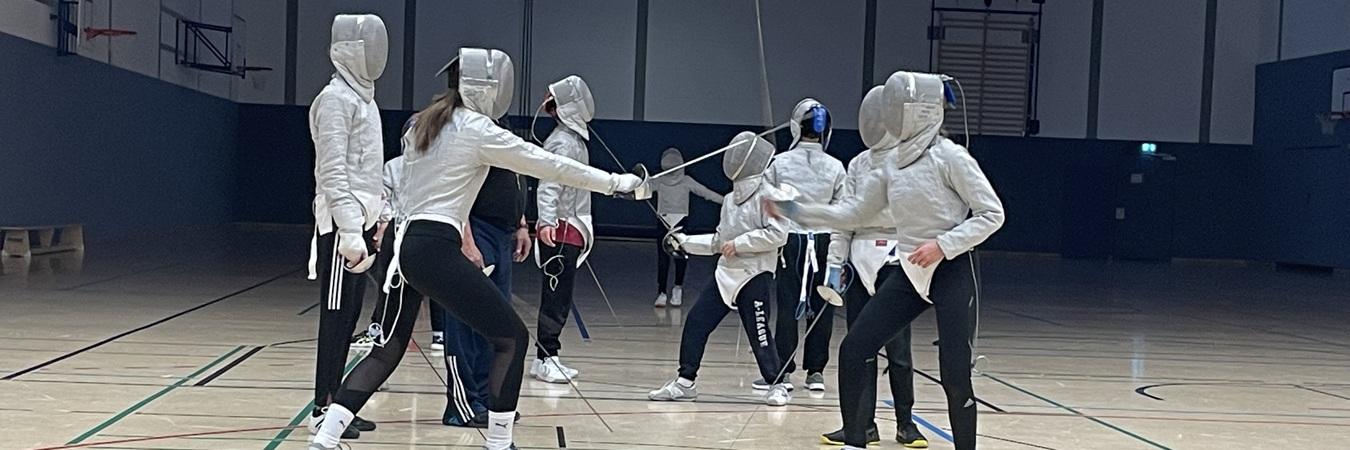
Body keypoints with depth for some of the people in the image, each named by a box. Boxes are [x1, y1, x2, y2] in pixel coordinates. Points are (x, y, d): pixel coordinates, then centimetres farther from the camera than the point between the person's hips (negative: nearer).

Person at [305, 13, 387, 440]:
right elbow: (333, 171, -19)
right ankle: (323, 410, 1)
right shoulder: (336, 98, -12)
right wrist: (349, 232, -25)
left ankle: (335, 404, 17)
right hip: (342, 223, -9)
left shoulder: (363, 96, 16)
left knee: (349, 317, 11)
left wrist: (375, 219, 18)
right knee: (337, 317, -5)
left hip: (360, 220, 9)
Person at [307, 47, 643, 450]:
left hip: (402, 245, 9)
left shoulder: (426, 122, 16)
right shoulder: (478, 130, -7)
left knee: (387, 350, 18)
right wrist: (613, 182, 1)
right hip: (432, 250, -8)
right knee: (511, 338, 0)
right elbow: (549, 165, -4)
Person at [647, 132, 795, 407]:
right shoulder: (730, 200, 13)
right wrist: (684, 242, 13)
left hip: (755, 276, -7)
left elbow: (777, 234, -20)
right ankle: (685, 383, 10)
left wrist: (739, 243, -18)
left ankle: (778, 386, 13)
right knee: (696, 323, 2)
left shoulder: (768, 196, -9)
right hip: (726, 274, 7)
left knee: (759, 334, -3)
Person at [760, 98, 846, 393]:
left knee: (788, 306, 1)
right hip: (824, 241, 1)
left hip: (790, 239, -1)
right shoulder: (835, 167, -2)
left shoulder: (780, 163, -5)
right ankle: (816, 371, 8)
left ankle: (783, 371, 0)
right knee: (820, 307, 6)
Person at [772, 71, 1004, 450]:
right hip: (909, 274, 7)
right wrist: (797, 211, 3)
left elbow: (991, 214, -12)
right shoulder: (891, 162, 7)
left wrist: (942, 245, -21)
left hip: (952, 273, -7)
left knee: (954, 373, -7)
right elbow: (851, 213, 12)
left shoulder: (950, 156, -13)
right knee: (854, 351, 0)